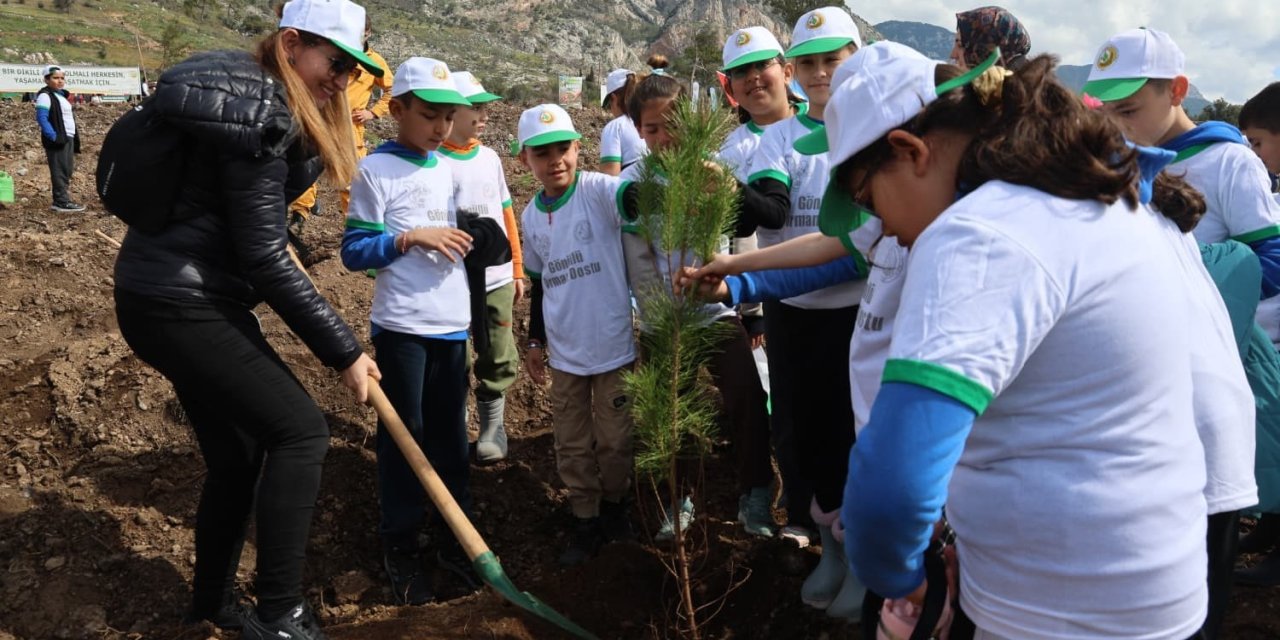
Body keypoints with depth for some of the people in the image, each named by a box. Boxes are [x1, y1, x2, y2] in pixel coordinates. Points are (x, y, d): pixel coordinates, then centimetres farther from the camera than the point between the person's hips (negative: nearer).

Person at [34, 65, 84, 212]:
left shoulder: (62, 95, 17)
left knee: (67, 171, 11)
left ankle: (62, 200, 17)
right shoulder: (45, 96, -8)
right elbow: (41, 118, -16)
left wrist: (75, 138, 14)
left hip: (68, 138, 9)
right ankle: (62, 202, -6)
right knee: (60, 171, -7)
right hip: (57, 140, -9)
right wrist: (54, 136, -23)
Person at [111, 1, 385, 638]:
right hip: (183, 304, -10)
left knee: (237, 454, 16)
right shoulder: (257, 114, -20)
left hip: (170, 298, 10)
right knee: (300, 428, -11)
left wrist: (318, 130, 9)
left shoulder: (257, 97, 10)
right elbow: (264, 256, -21)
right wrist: (342, 349, -17)